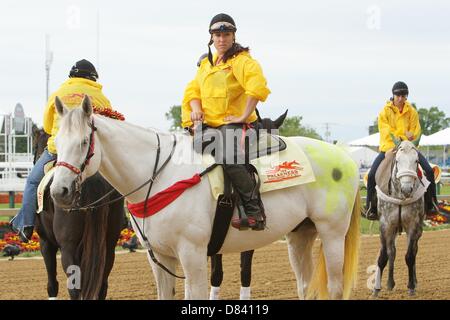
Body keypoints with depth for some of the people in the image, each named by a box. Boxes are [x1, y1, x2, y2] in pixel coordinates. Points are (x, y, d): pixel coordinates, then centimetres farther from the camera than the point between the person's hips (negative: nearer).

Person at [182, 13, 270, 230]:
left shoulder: (242, 61, -3)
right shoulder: (206, 64, 22)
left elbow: (257, 86, -17)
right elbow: (193, 89, 22)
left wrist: (244, 116, -18)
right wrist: (196, 107, 0)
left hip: (234, 124, -8)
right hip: (208, 125, 8)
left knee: (230, 158, -32)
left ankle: (254, 212, -27)